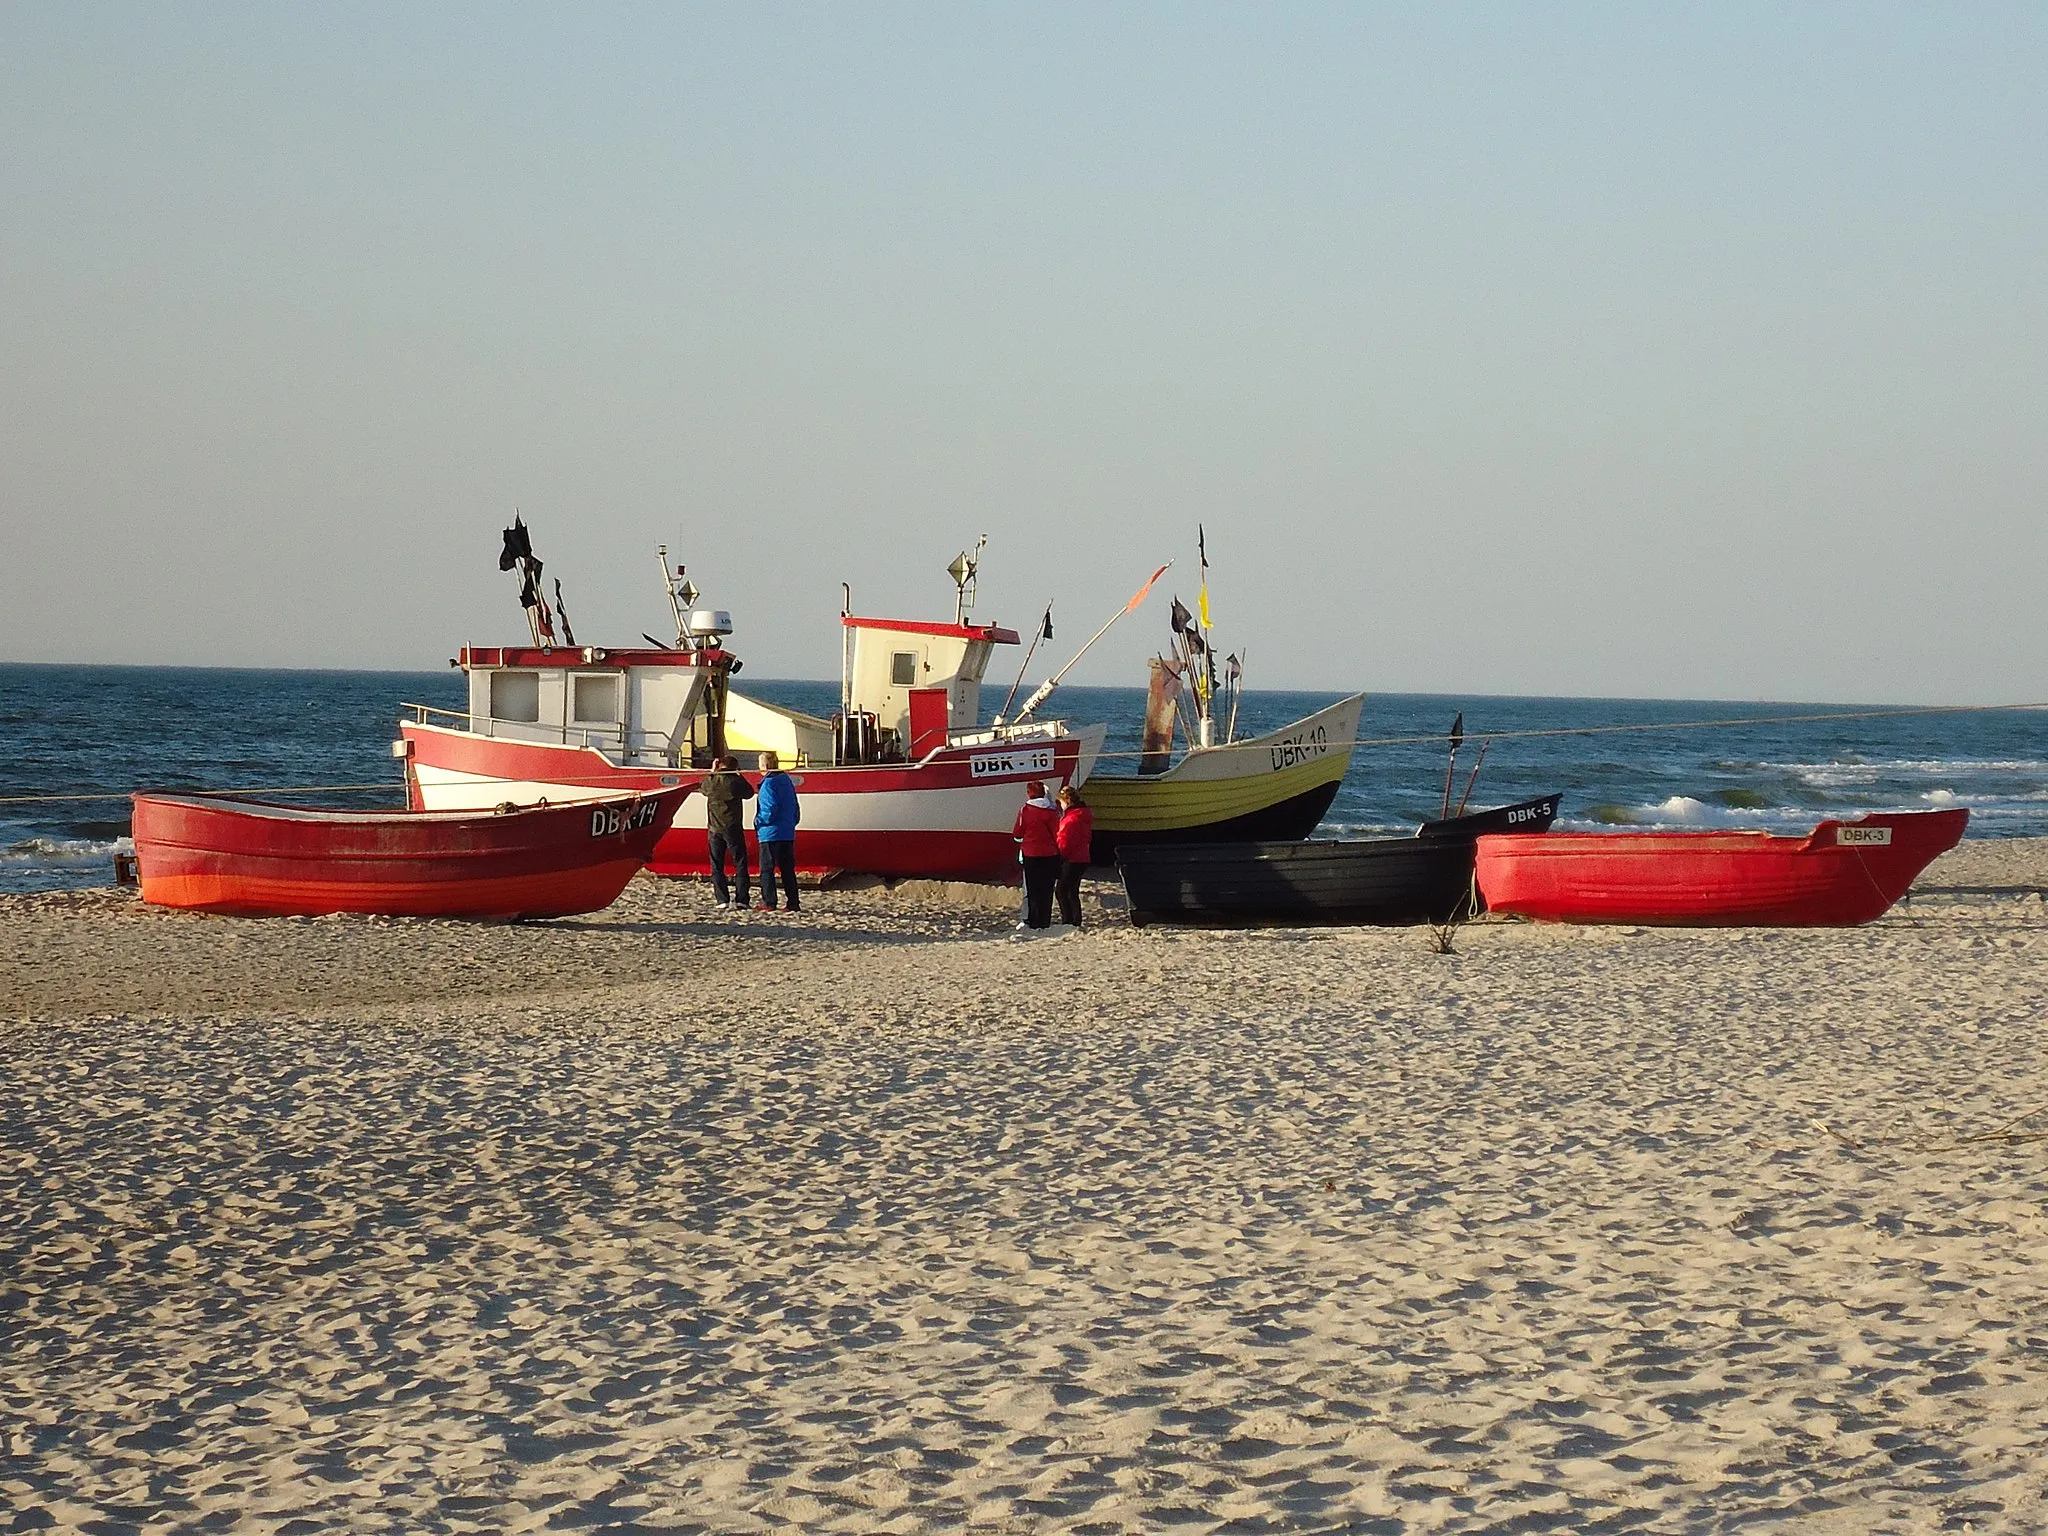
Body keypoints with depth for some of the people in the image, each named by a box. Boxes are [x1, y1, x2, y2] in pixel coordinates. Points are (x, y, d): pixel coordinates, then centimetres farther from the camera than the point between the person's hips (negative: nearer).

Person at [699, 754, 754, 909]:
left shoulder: (710, 781, -1)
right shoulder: (735, 781, -9)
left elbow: (703, 788, 21)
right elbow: (749, 793, 7)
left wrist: (712, 772, 26)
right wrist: (740, 777, 15)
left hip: (714, 829, 2)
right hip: (732, 828, -2)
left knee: (716, 866, 7)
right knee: (740, 864, 4)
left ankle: (723, 899, -2)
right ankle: (742, 900, -4)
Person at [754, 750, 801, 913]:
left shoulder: (769, 784, -13)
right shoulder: (787, 781, 12)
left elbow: (770, 810, -19)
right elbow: (795, 808, 15)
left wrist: (758, 821, -5)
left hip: (770, 833, -8)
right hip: (788, 833, 8)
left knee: (767, 869, -1)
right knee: (787, 869, 10)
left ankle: (769, 902, -3)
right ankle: (792, 903, 8)